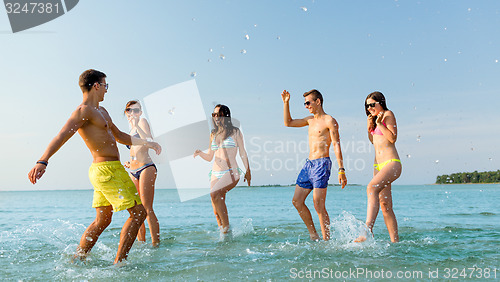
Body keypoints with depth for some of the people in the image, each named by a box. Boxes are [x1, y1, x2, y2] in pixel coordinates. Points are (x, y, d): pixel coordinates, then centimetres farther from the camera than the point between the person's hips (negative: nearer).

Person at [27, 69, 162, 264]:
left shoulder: (101, 111, 20)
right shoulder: (84, 110, -11)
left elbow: (120, 136, 29)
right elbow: (62, 136, -24)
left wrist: (146, 143, 20)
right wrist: (42, 162, -37)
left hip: (103, 170, 10)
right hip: (108, 169, -10)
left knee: (102, 221, 16)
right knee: (138, 212, -7)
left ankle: (77, 260, 22)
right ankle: (119, 263, -3)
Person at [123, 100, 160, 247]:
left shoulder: (142, 121, 1)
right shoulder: (131, 130, 23)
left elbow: (149, 141, -16)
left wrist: (136, 125, -21)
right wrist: (129, 163, 12)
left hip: (146, 168, -8)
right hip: (133, 172, 8)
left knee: (147, 209, -13)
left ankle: (156, 243, -11)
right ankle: (141, 242, 12)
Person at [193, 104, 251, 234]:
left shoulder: (235, 132, 4)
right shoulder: (213, 134, 16)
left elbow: (243, 153, 6)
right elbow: (209, 157, 19)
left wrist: (248, 171, 2)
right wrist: (199, 153, -1)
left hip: (231, 172, -5)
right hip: (215, 174, 5)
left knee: (214, 193, -30)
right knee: (217, 212, 1)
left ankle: (226, 229, -22)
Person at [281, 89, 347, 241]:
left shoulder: (329, 121, -5)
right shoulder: (310, 120, 18)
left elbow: (336, 145, -11)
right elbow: (288, 123, 26)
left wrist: (341, 170, -17)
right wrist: (286, 103, 16)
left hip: (322, 164, -8)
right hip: (308, 164, 8)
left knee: (318, 205, -11)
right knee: (297, 201, 6)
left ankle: (326, 240, -3)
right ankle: (313, 234, 16)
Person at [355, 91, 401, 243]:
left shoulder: (388, 115, -4)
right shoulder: (375, 118, 19)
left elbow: (393, 138, -13)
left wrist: (379, 123, -14)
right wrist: (369, 128, 8)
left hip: (392, 163, -9)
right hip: (378, 165, 9)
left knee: (372, 187, -32)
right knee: (385, 205, 4)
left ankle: (368, 230, -41)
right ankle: (395, 241, 9)